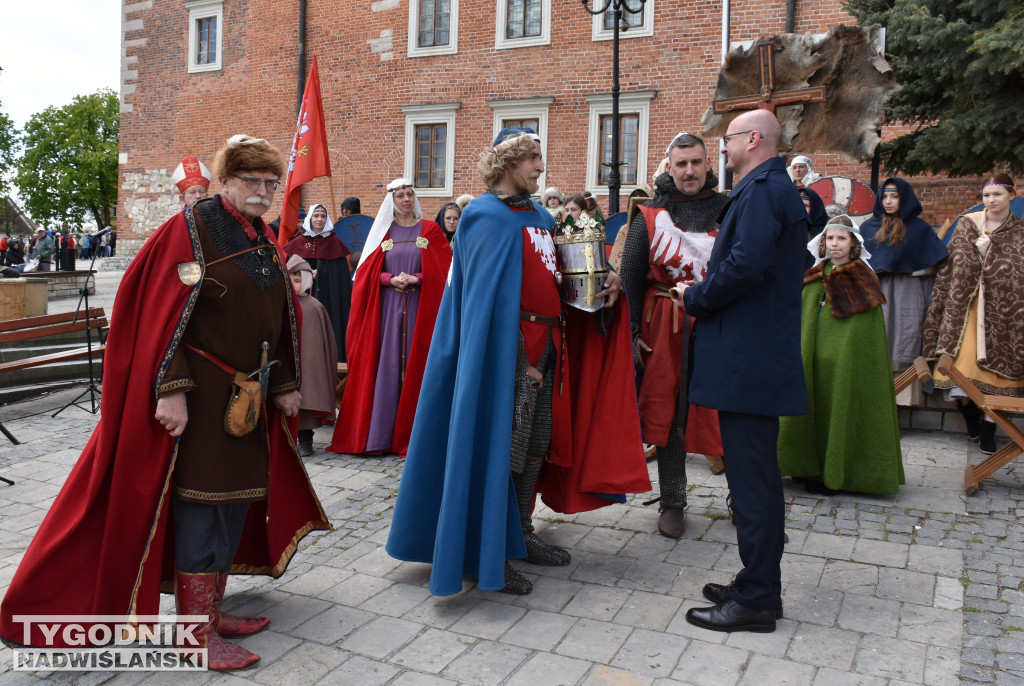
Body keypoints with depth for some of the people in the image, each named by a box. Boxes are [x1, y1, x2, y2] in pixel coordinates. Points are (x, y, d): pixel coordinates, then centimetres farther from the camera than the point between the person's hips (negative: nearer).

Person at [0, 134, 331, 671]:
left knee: (235, 499, 13)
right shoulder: (189, 229, -10)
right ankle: (195, 634, 8)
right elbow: (162, 313, -17)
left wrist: (284, 385, 14)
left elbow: (282, 318, 16)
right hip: (199, 395, -8)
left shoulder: (264, 242, 12)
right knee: (200, 504, -3)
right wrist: (171, 389, -24)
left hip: (248, 396, 8)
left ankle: (211, 610, 28)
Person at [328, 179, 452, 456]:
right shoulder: (382, 231, 10)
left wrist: (415, 279, -16)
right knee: (386, 365, 1)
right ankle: (381, 431, 7)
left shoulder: (430, 230, 5)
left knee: (414, 365, -2)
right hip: (387, 307, 1)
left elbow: (442, 270, -1)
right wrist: (391, 280, -12)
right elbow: (369, 272, 5)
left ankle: (411, 431, 5)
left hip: (420, 308, -1)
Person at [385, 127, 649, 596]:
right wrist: (517, 358, -19)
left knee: (537, 444, 13)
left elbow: (557, 277, 24)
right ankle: (486, 555, 8)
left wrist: (605, 284, 5)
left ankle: (520, 534, 27)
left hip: (547, 346, 8)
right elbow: (488, 297, -15)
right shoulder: (488, 216, -8)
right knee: (501, 448, -3)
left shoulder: (541, 217, 17)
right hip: (508, 350, -8)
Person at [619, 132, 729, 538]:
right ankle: (673, 502, 18)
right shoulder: (650, 215, 4)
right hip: (666, 330, 0)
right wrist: (632, 333, -4)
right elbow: (630, 277, 3)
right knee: (668, 415, 5)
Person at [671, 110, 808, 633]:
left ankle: (755, 601, 8)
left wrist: (695, 298, -10)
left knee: (752, 480, -3)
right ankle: (759, 586, 28)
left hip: (748, 360, -11)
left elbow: (745, 266, -25)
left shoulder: (762, 189, -12)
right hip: (761, 359, 11)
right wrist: (702, 294, 13)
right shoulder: (774, 188, 20)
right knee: (757, 477, 16)